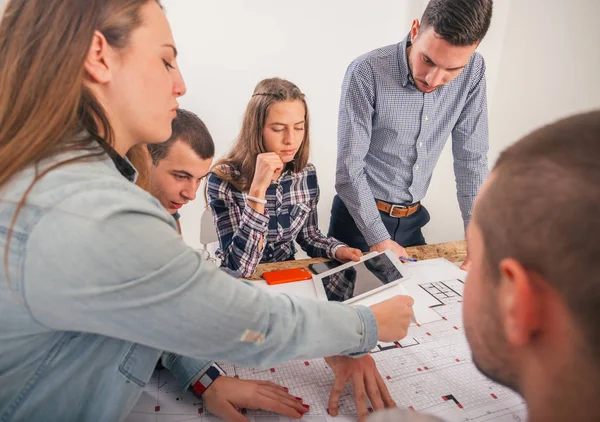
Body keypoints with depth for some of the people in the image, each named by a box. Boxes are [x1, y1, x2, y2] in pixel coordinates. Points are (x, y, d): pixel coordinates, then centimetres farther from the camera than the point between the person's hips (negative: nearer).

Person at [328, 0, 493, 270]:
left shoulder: (473, 71, -9)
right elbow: (349, 169, -21)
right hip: (359, 217, -3)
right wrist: (378, 239, -23)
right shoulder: (367, 72, -22)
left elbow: (471, 158, -5)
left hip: (411, 220, 4)